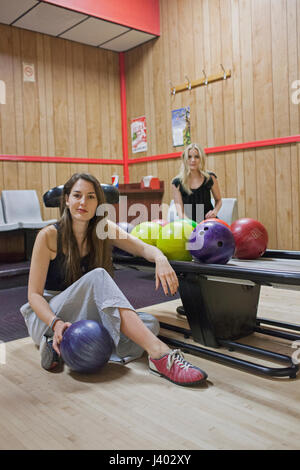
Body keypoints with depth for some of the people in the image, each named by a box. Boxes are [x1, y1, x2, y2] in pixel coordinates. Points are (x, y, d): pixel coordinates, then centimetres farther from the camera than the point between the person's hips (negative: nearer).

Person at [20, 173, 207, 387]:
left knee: (150, 323, -20)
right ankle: (159, 355, -44)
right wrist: (56, 323, -33)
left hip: (86, 316, 5)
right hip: (48, 317, -5)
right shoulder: (49, 236, -12)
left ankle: (62, 347, -29)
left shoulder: (104, 229, 0)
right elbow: (34, 294, -14)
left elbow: (143, 248, -8)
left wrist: (160, 259, -32)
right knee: (97, 277, -34)